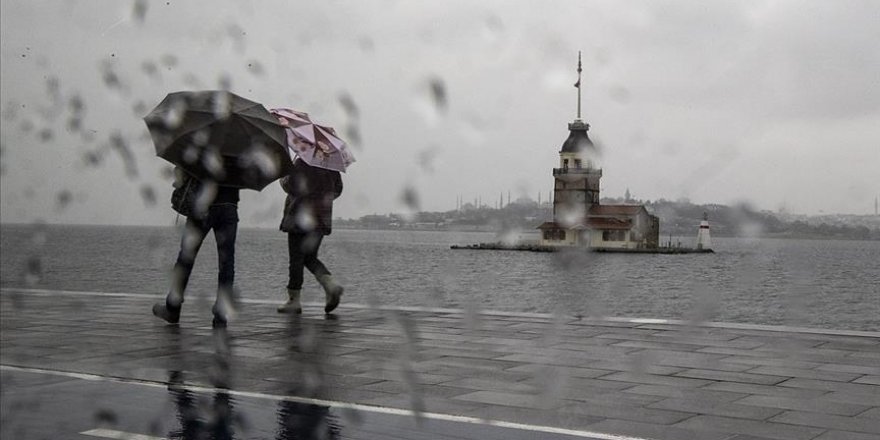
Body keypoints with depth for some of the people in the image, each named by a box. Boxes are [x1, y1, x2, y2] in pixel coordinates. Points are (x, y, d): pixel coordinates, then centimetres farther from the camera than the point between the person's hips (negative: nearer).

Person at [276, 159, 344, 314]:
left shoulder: (302, 162, -13)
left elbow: (291, 186, -16)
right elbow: (338, 189, 13)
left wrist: (283, 179, 5)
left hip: (301, 215, -7)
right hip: (322, 217, 7)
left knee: (296, 259, 1)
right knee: (310, 257, 16)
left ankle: (293, 300, 5)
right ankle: (331, 285, -5)